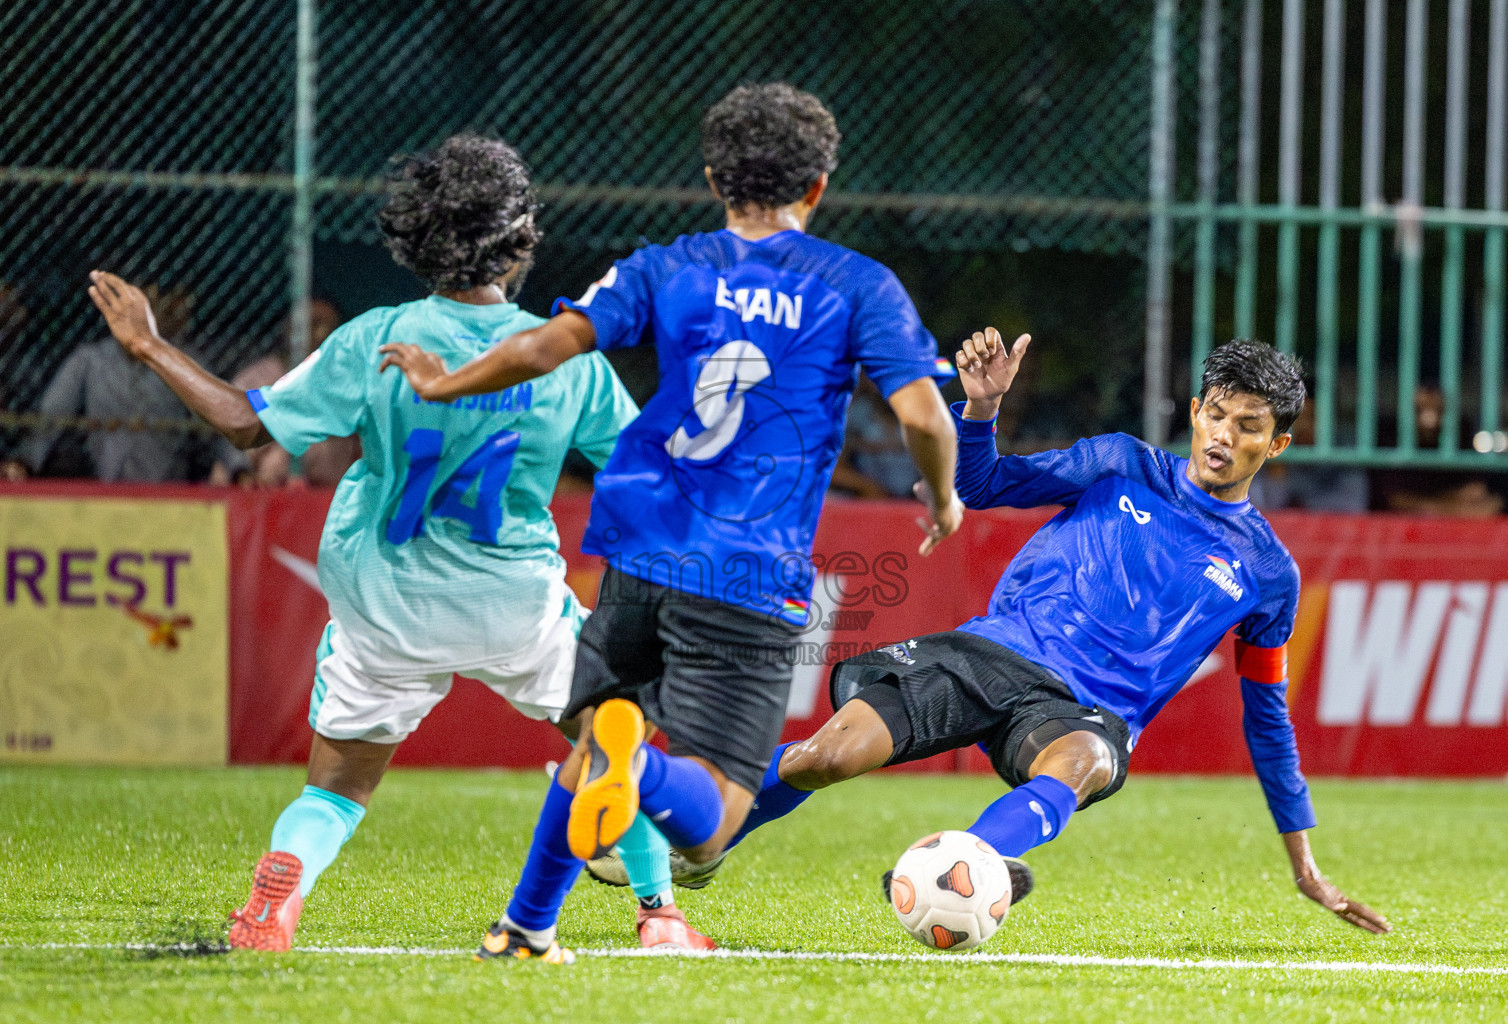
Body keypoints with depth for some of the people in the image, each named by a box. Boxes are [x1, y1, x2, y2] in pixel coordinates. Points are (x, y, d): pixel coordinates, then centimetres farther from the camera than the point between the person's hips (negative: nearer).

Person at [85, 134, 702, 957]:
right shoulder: (569, 358, -9)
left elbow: (251, 425, -8)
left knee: (336, 786, 13)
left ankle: (274, 898, -15)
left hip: (389, 608, 0)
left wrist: (150, 349, 1)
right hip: (518, 603, 0)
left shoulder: (374, 343, -12)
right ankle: (659, 912, 22)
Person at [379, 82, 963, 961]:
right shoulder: (859, 287, 2)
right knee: (707, 827, -8)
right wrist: (943, 500, 12)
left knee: (591, 736, 28)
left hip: (641, 556, 4)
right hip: (754, 584, -4)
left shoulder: (665, 271, 7)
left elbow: (549, 345, -5)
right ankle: (639, 771, -40)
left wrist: (444, 384, 11)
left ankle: (527, 925, 26)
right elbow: (922, 415, -8)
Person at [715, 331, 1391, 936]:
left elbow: (1267, 718, 22)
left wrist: (1306, 870, 23)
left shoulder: (1268, 573, 13)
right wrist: (981, 406, -6)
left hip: (1084, 711, -1)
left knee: (1081, 762, -41)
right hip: (995, 653, 1)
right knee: (830, 755, -22)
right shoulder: (1124, 468, 14)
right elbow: (981, 485, 16)